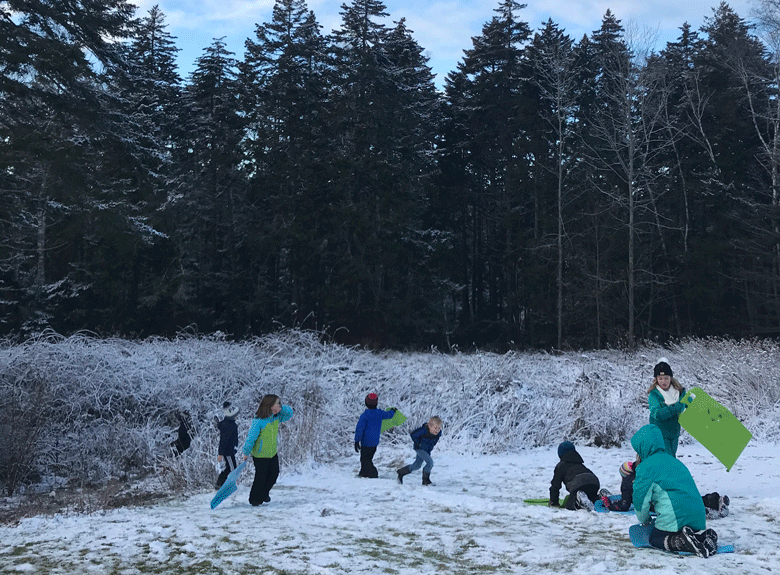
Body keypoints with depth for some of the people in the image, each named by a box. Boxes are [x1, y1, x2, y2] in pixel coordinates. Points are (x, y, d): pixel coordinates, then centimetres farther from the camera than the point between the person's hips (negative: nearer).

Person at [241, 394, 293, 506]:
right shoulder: (258, 421, -25)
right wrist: (246, 452, -14)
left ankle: (264, 493, 39)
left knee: (274, 474, 16)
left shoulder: (276, 417, -5)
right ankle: (254, 499, 23)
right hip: (260, 455, -7)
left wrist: (281, 408, -15)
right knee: (261, 477, 2)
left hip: (273, 453, 7)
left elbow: (289, 412, 5)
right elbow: (251, 437, -20)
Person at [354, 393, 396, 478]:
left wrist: (357, 441, -14)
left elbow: (359, 429, -19)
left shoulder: (365, 415, -18)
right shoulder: (379, 413, -1)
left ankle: (373, 475, -11)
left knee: (365, 460, -1)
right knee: (368, 458, 21)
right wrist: (393, 411, 43)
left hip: (366, 442, -7)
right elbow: (388, 415, 20)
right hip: (375, 441, 7)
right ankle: (363, 473, 32)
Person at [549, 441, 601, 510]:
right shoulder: (580, 464, 40)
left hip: (578, 483, -6)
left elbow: (555, 485, 22)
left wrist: (553, 502, 30)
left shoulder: (560, 466, 23)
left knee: (570, 505, 0)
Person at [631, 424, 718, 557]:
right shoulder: (674, 461, 22)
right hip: (698, 516, 8)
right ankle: (702, 535, -1)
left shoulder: (646, 467, -5)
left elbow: (641, 499, -4)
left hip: (675, 517, -8)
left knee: (655, 539, 9)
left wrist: (644, 520, 16)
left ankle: (684, 541, -17)